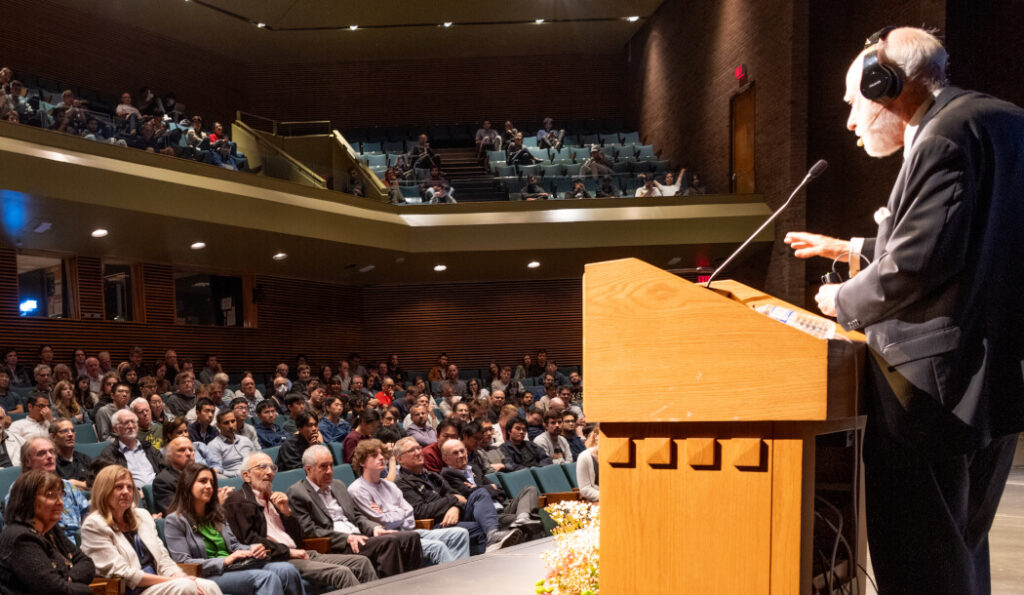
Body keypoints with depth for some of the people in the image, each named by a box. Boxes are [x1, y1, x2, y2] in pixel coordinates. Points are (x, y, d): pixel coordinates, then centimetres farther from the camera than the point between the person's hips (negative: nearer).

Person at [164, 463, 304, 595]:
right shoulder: (175, 521, 2)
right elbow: (183, 562, -7)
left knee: (287, 570, -23)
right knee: (266, 577, -33)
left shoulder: (216, 513, 22)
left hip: (237, 567, 6)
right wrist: (224, 561, -17)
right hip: (209, 576, -6)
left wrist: (253, 549, -3)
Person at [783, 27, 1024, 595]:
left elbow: (916, 267, -25)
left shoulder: (944, 136, -18)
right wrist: (857, 249, 25)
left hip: (934, 392, -10)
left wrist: (844, 301, -7)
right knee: (961, 548, 23)